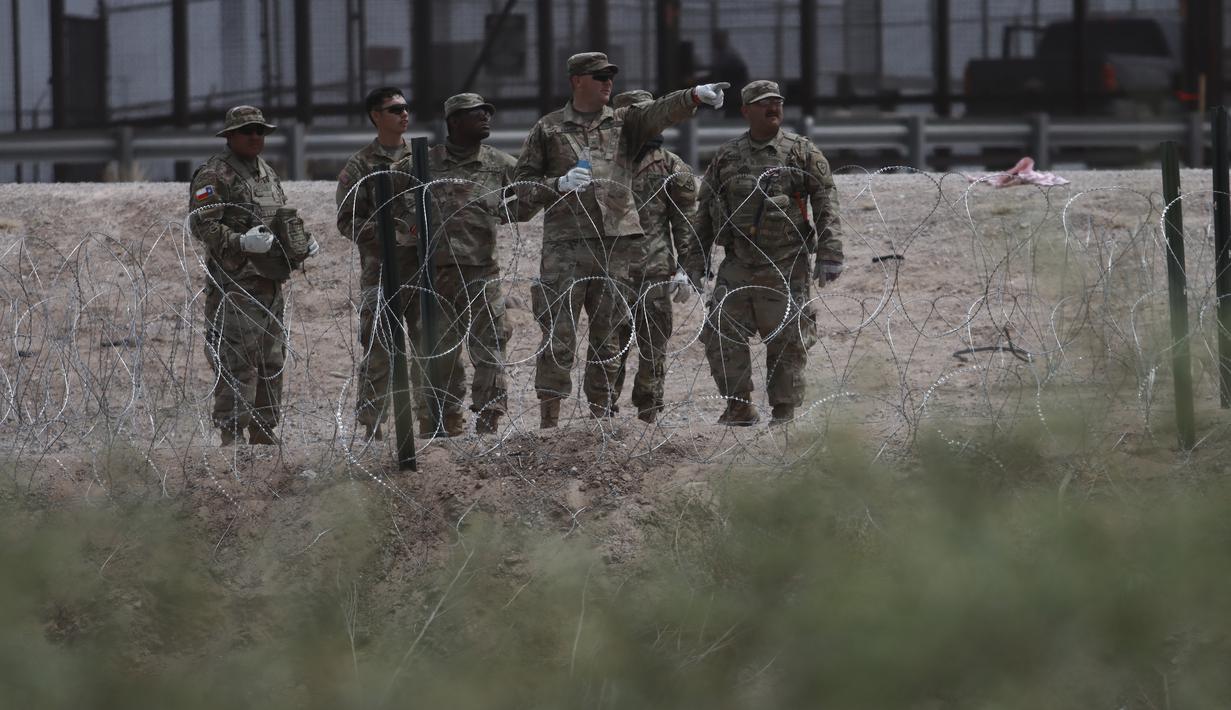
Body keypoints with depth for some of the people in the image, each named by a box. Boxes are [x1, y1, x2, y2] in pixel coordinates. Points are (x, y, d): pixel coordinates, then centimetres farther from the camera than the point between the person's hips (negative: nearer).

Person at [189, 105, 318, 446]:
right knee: (236, 364, -11)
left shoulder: (268, 173, 18)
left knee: (271, 361, 13)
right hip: (235, 285, -9)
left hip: (270, 284, 9)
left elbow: (284, 219, 27)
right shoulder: (214, 175, -9)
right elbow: (201, 223, -18)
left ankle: (263, 433, 21)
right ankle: (231, 436, -9)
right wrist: (241, 242, -29)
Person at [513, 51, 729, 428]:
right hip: (566, 244, -3)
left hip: (617, 241, 3)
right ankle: (548, 420, -5)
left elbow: (660, 112, -5)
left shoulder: (623, 122, 14)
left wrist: (695, 96, -24)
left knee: (609, 338, 6)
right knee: (558, 335, -7)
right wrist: (559, 184, -11)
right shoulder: (548, 129, 9)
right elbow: (523, 184, 8)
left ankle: (601, 417, 13)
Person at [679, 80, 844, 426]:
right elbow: (705, 212, 16)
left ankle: (784, 411, 9)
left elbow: (826, 203, -2)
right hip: (738, 264, 3)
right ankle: (740, 407, 5)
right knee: (720, 333, -5)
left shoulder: (802, 152, 3)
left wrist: (829, 255, -10)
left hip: (786, 267, -3)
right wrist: (695, 261, 12)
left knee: (787, 340, -1)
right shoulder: (727, 157, 11)